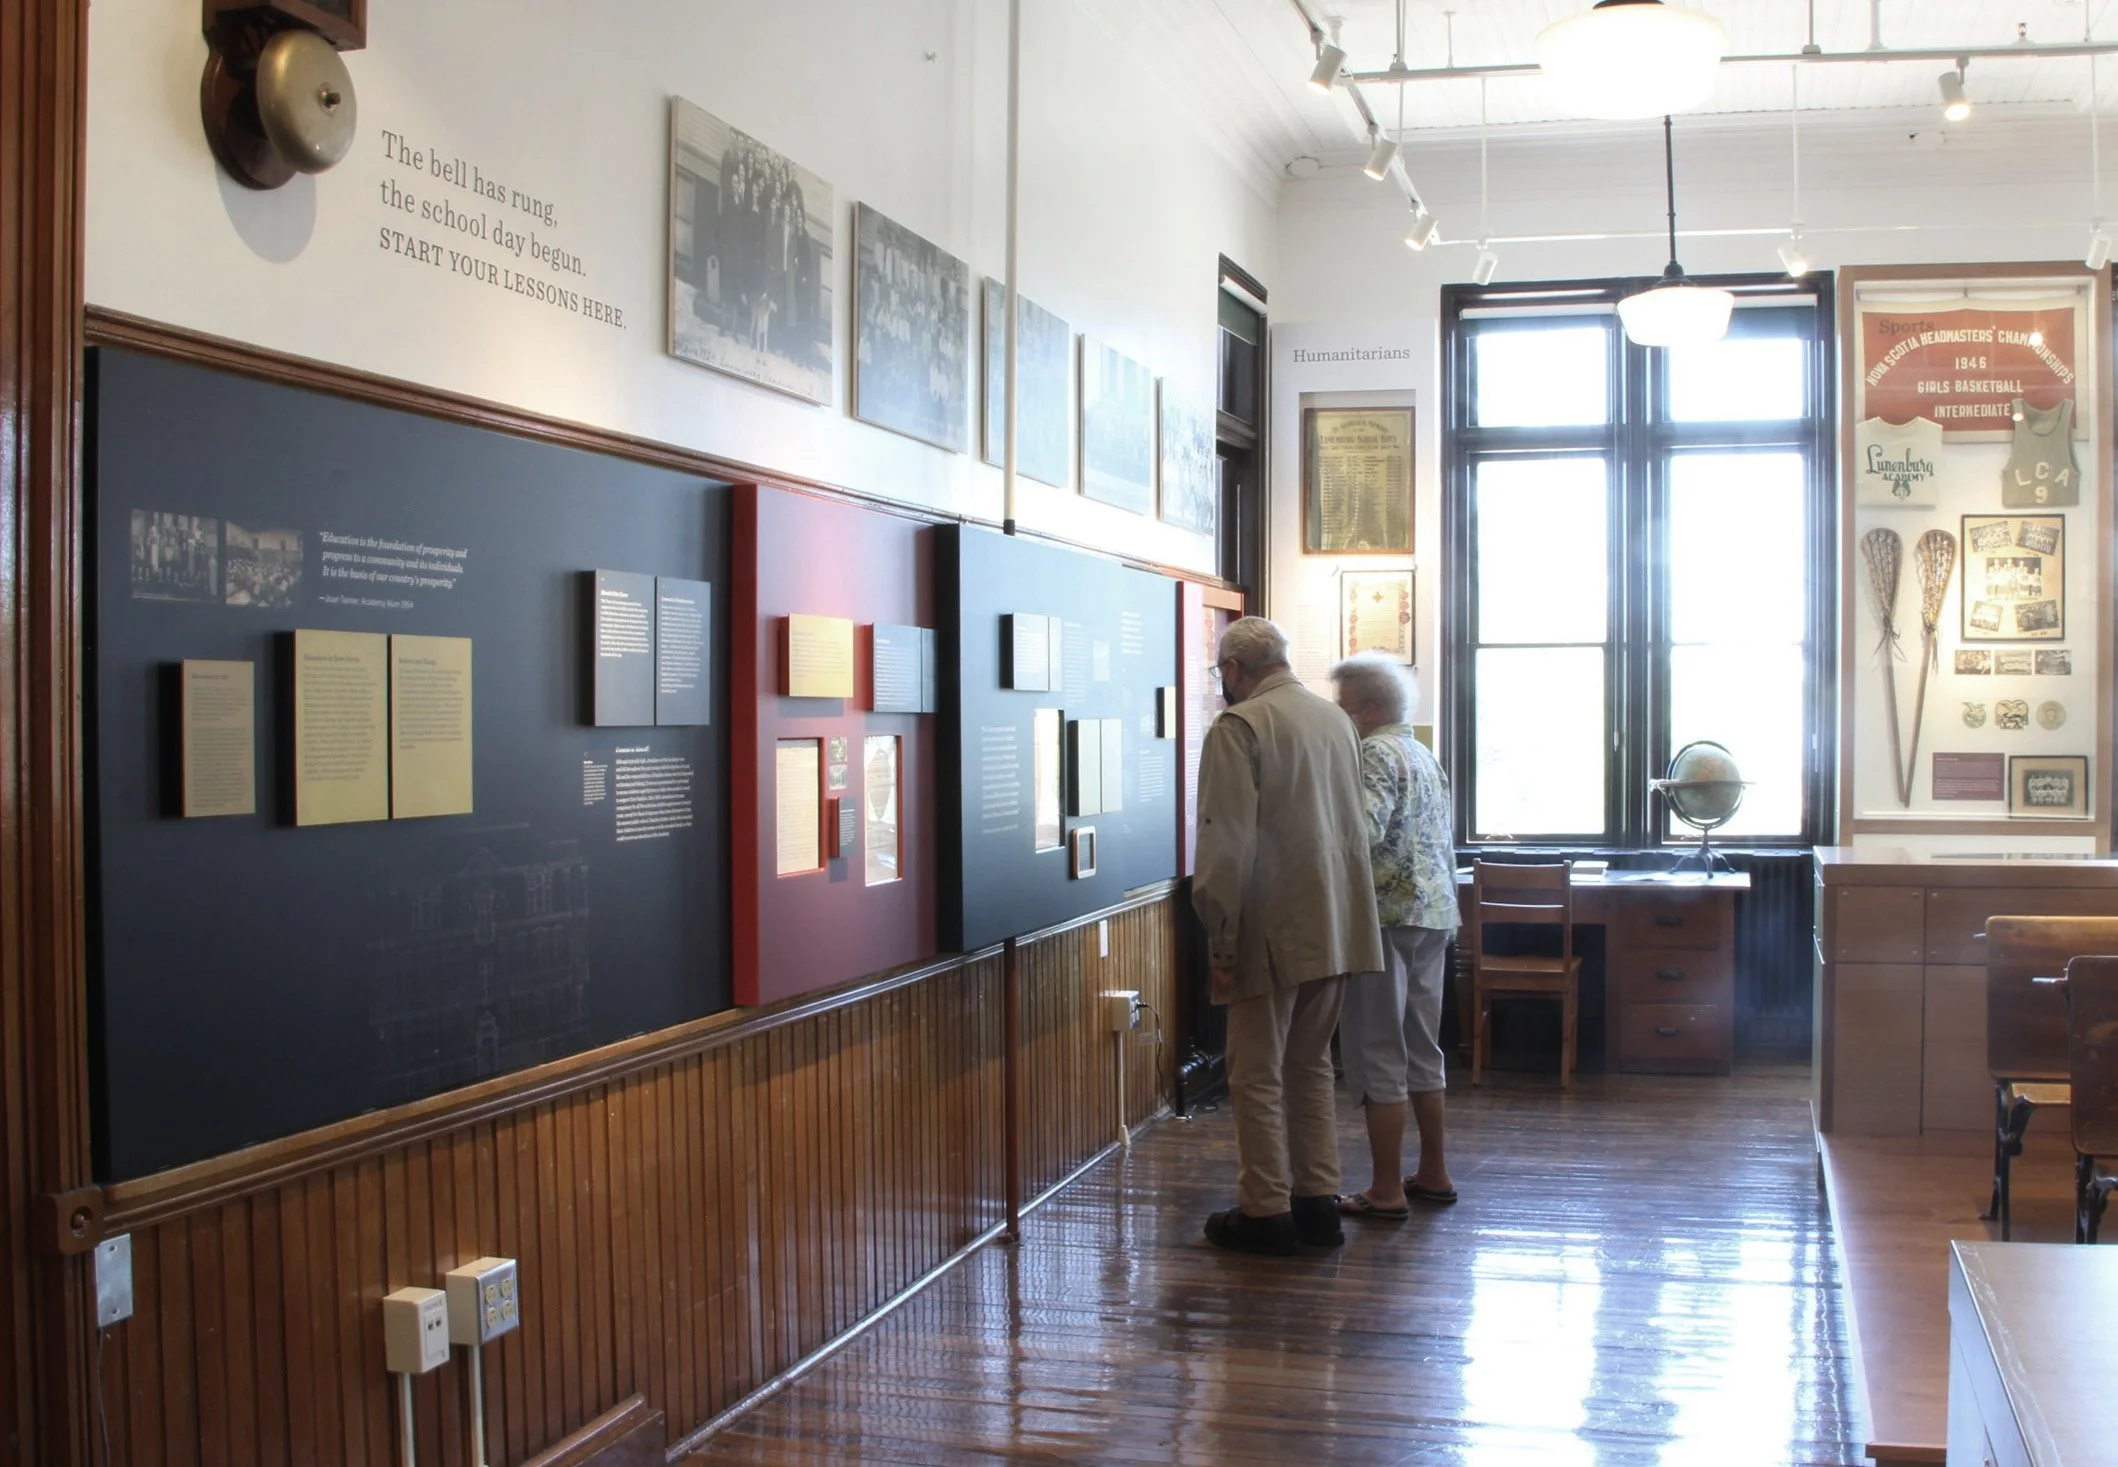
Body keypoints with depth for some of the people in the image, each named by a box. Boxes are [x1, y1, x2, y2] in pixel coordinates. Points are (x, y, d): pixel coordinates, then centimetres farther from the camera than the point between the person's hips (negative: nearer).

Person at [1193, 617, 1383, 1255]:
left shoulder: (1239, 727, -12)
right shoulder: (1335, 719, 11)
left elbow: (1227, 844, -17)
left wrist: (1221, 940, -12)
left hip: (1273, 933, -7)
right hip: (1336, 929, 7)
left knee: (1258, 1073, 2)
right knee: (1310, 1065, 17)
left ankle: (1266, 1212, 7)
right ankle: (1318, 1202, 21)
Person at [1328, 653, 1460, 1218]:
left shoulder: (1374, 753, -11)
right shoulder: (1425, 756, 18)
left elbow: (1363, 829, -27)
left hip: (1386, 915, -9)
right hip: (1433, 915, 9)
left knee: (1377, 1055, -5)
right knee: (1420, 1049, 16)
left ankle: (1386, 1191, -2)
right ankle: (1433, 1174, 22)